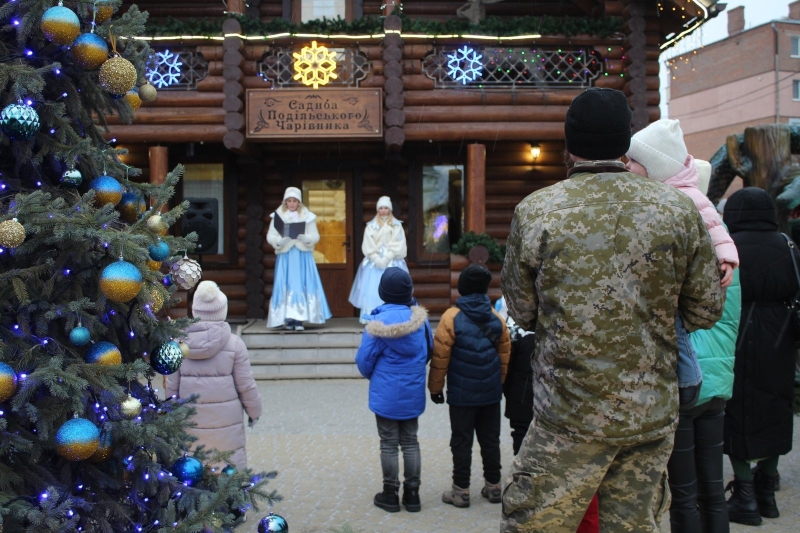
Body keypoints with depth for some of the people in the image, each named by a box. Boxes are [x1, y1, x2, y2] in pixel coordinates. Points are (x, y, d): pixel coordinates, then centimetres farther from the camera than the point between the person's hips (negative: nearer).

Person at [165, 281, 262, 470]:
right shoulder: (234, 343, -9)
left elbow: (172, 385, 2)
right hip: (226, 419, -3)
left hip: (191, 420, 3)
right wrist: (254, 410, 9)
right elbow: (245, 385, -6)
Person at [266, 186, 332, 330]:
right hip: (285, 256, 0)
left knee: (302, 286, -5)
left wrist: (306, 238, -18)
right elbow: (270, 236, 1)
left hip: (303, 256, 0)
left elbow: (315, 236, 2)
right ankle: (288, 319, 0)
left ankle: (299, 319, -4)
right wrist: (279, 241, -19)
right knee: (286, 286, -4)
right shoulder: (278, 216, 5)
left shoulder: (308, 216, 6)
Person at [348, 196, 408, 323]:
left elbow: (398, 246, -2)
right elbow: (368, 247, 0)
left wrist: (387, 258, -13)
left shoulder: (397, 226, 6)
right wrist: (377, 259, -12)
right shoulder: (371, 226, 8)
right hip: (374, 262, 1)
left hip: (393, 263, -1)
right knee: (373, 289, -5)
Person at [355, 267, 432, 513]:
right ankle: (412, 494, 19)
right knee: (410, 442, 13)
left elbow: (364, 360, -13)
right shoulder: (420, 317, -4)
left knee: (389, 444, 7)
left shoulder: (380, 321, -18)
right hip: (413, 394, 4)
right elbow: (428, 350, 8)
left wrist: (373, 377, 9)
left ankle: (390, 495, 16)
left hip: (386, 394, -4)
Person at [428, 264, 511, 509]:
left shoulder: (452, 317, -12)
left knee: (461, 442, 4)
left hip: (461, 393, -4)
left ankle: (461, 491, 9)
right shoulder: (496, 318, 2)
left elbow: (440, 357, -11)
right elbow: (504, 356, 9)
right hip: (491, 392, 4)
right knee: (490, 440, 14)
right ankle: (493, 486, 22)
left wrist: (436, 387, -1)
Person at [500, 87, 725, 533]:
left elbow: (523, 312, 1)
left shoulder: (535, 212, -9)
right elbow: (707, 312, 4)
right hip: (655, 414, 3)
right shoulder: (679, 209, -3)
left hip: (570, 416, -3)